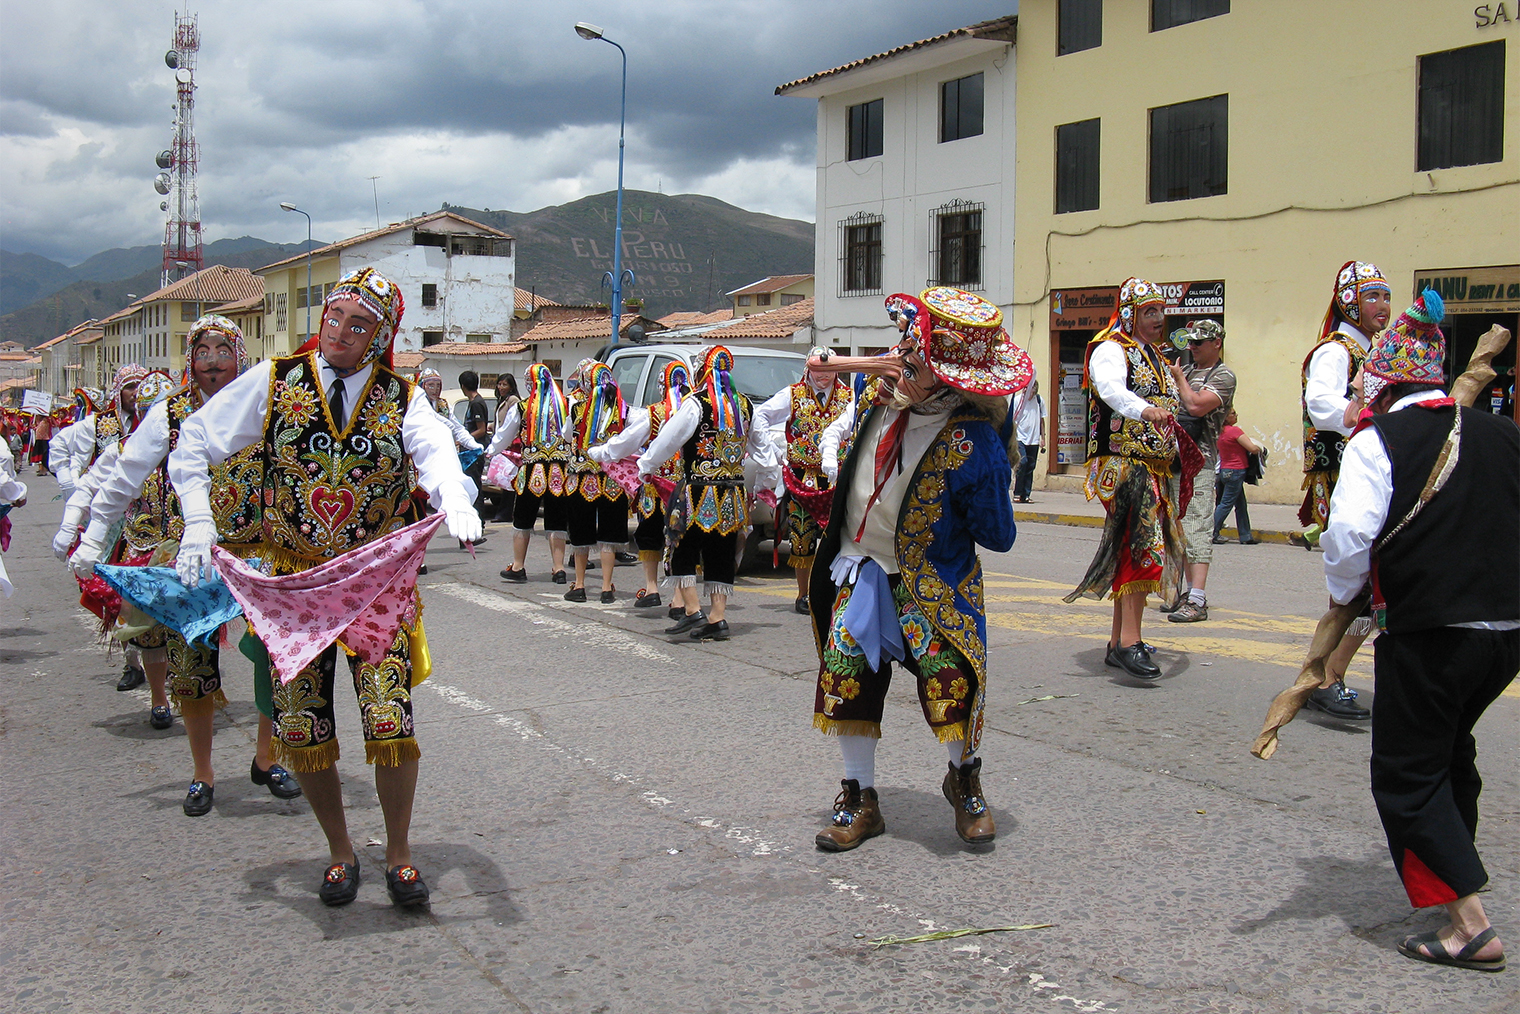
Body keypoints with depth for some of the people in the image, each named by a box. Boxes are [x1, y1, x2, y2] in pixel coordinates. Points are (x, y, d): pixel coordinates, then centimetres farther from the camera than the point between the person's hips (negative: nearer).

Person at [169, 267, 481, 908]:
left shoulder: (402, 399, 1)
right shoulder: (274, 382, 2)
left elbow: (435, 451, -19)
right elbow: (193, 445, 8)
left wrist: (455, 500, -42)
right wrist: (199, 527, -5)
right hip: (294, 579, 1)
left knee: (391, 722, -11)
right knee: (300, 731, 2)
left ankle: (399, 855, 12)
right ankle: (340, 853, 25)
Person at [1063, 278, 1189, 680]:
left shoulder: (1153, 356, 22)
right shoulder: (1111, 349, -7)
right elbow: (1112, 388, -29)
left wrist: (1175, 450, 18)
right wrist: (1145, 410, -47)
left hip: (1154, 468, 9)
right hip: (1124, 462, -9)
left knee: (1131, 552, 9)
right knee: (1141, 545, -20)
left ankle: (1119, 642, 13)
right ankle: (1129, 642, -23)